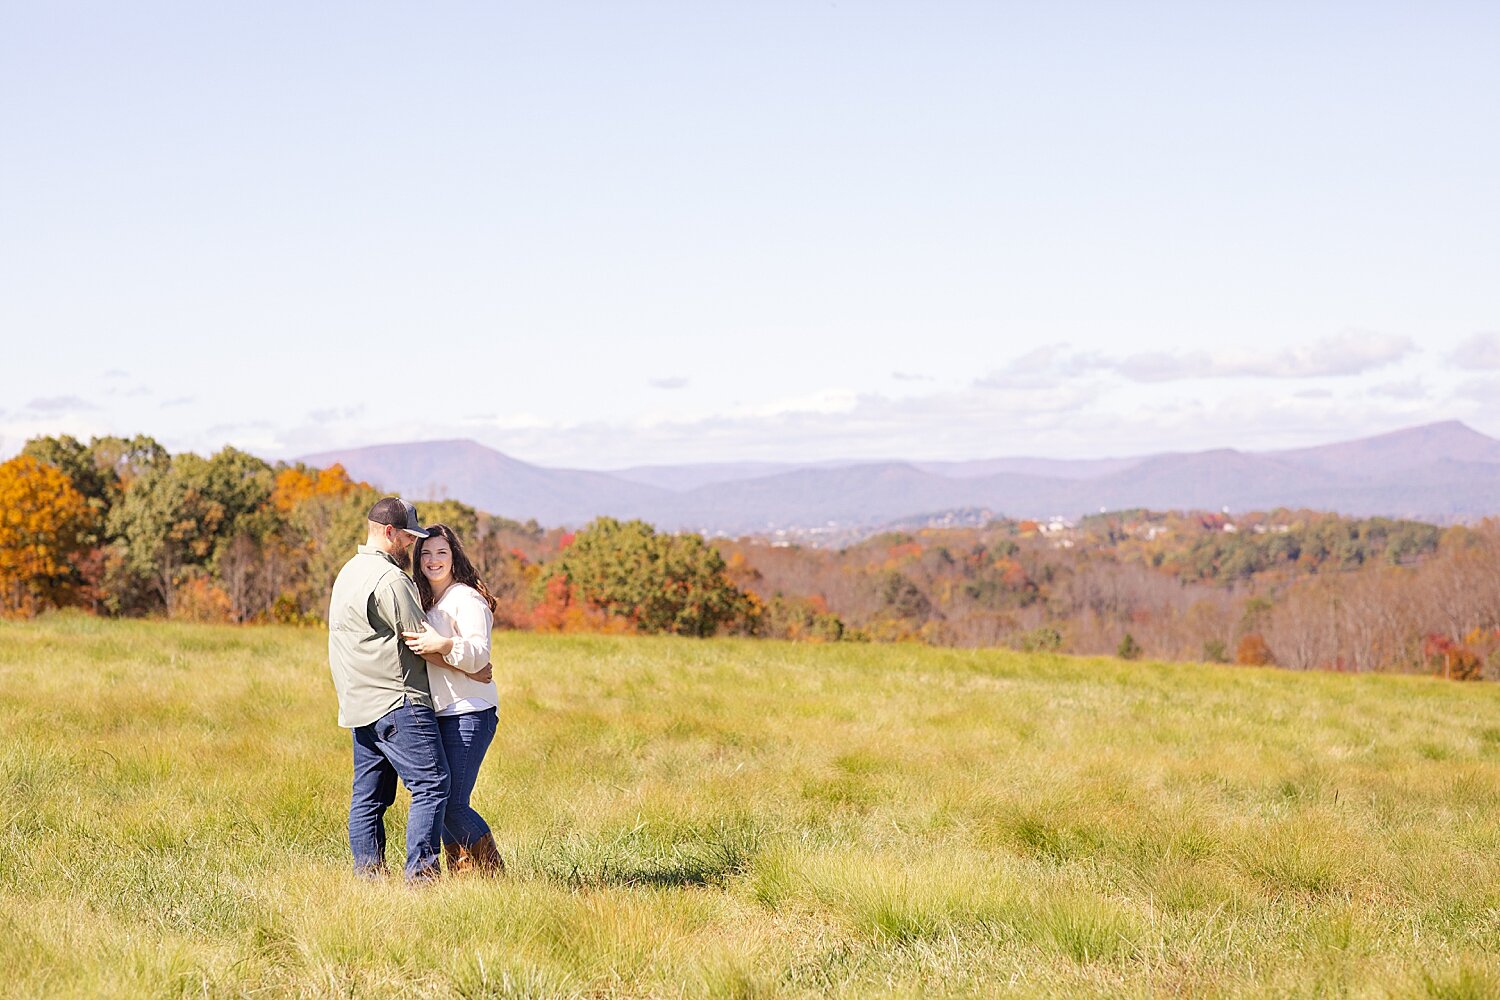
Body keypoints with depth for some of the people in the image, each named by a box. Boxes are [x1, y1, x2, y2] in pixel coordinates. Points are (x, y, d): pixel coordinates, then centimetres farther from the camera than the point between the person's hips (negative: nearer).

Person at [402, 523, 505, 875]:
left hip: (468, 713, -8)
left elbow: (478, 656, -20)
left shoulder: (467, 599, -8)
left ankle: (493, 872, 2)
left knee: (452, 802, -11)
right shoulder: (424, 602, 18)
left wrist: (443, 645, -34)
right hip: (437, 713, 8)